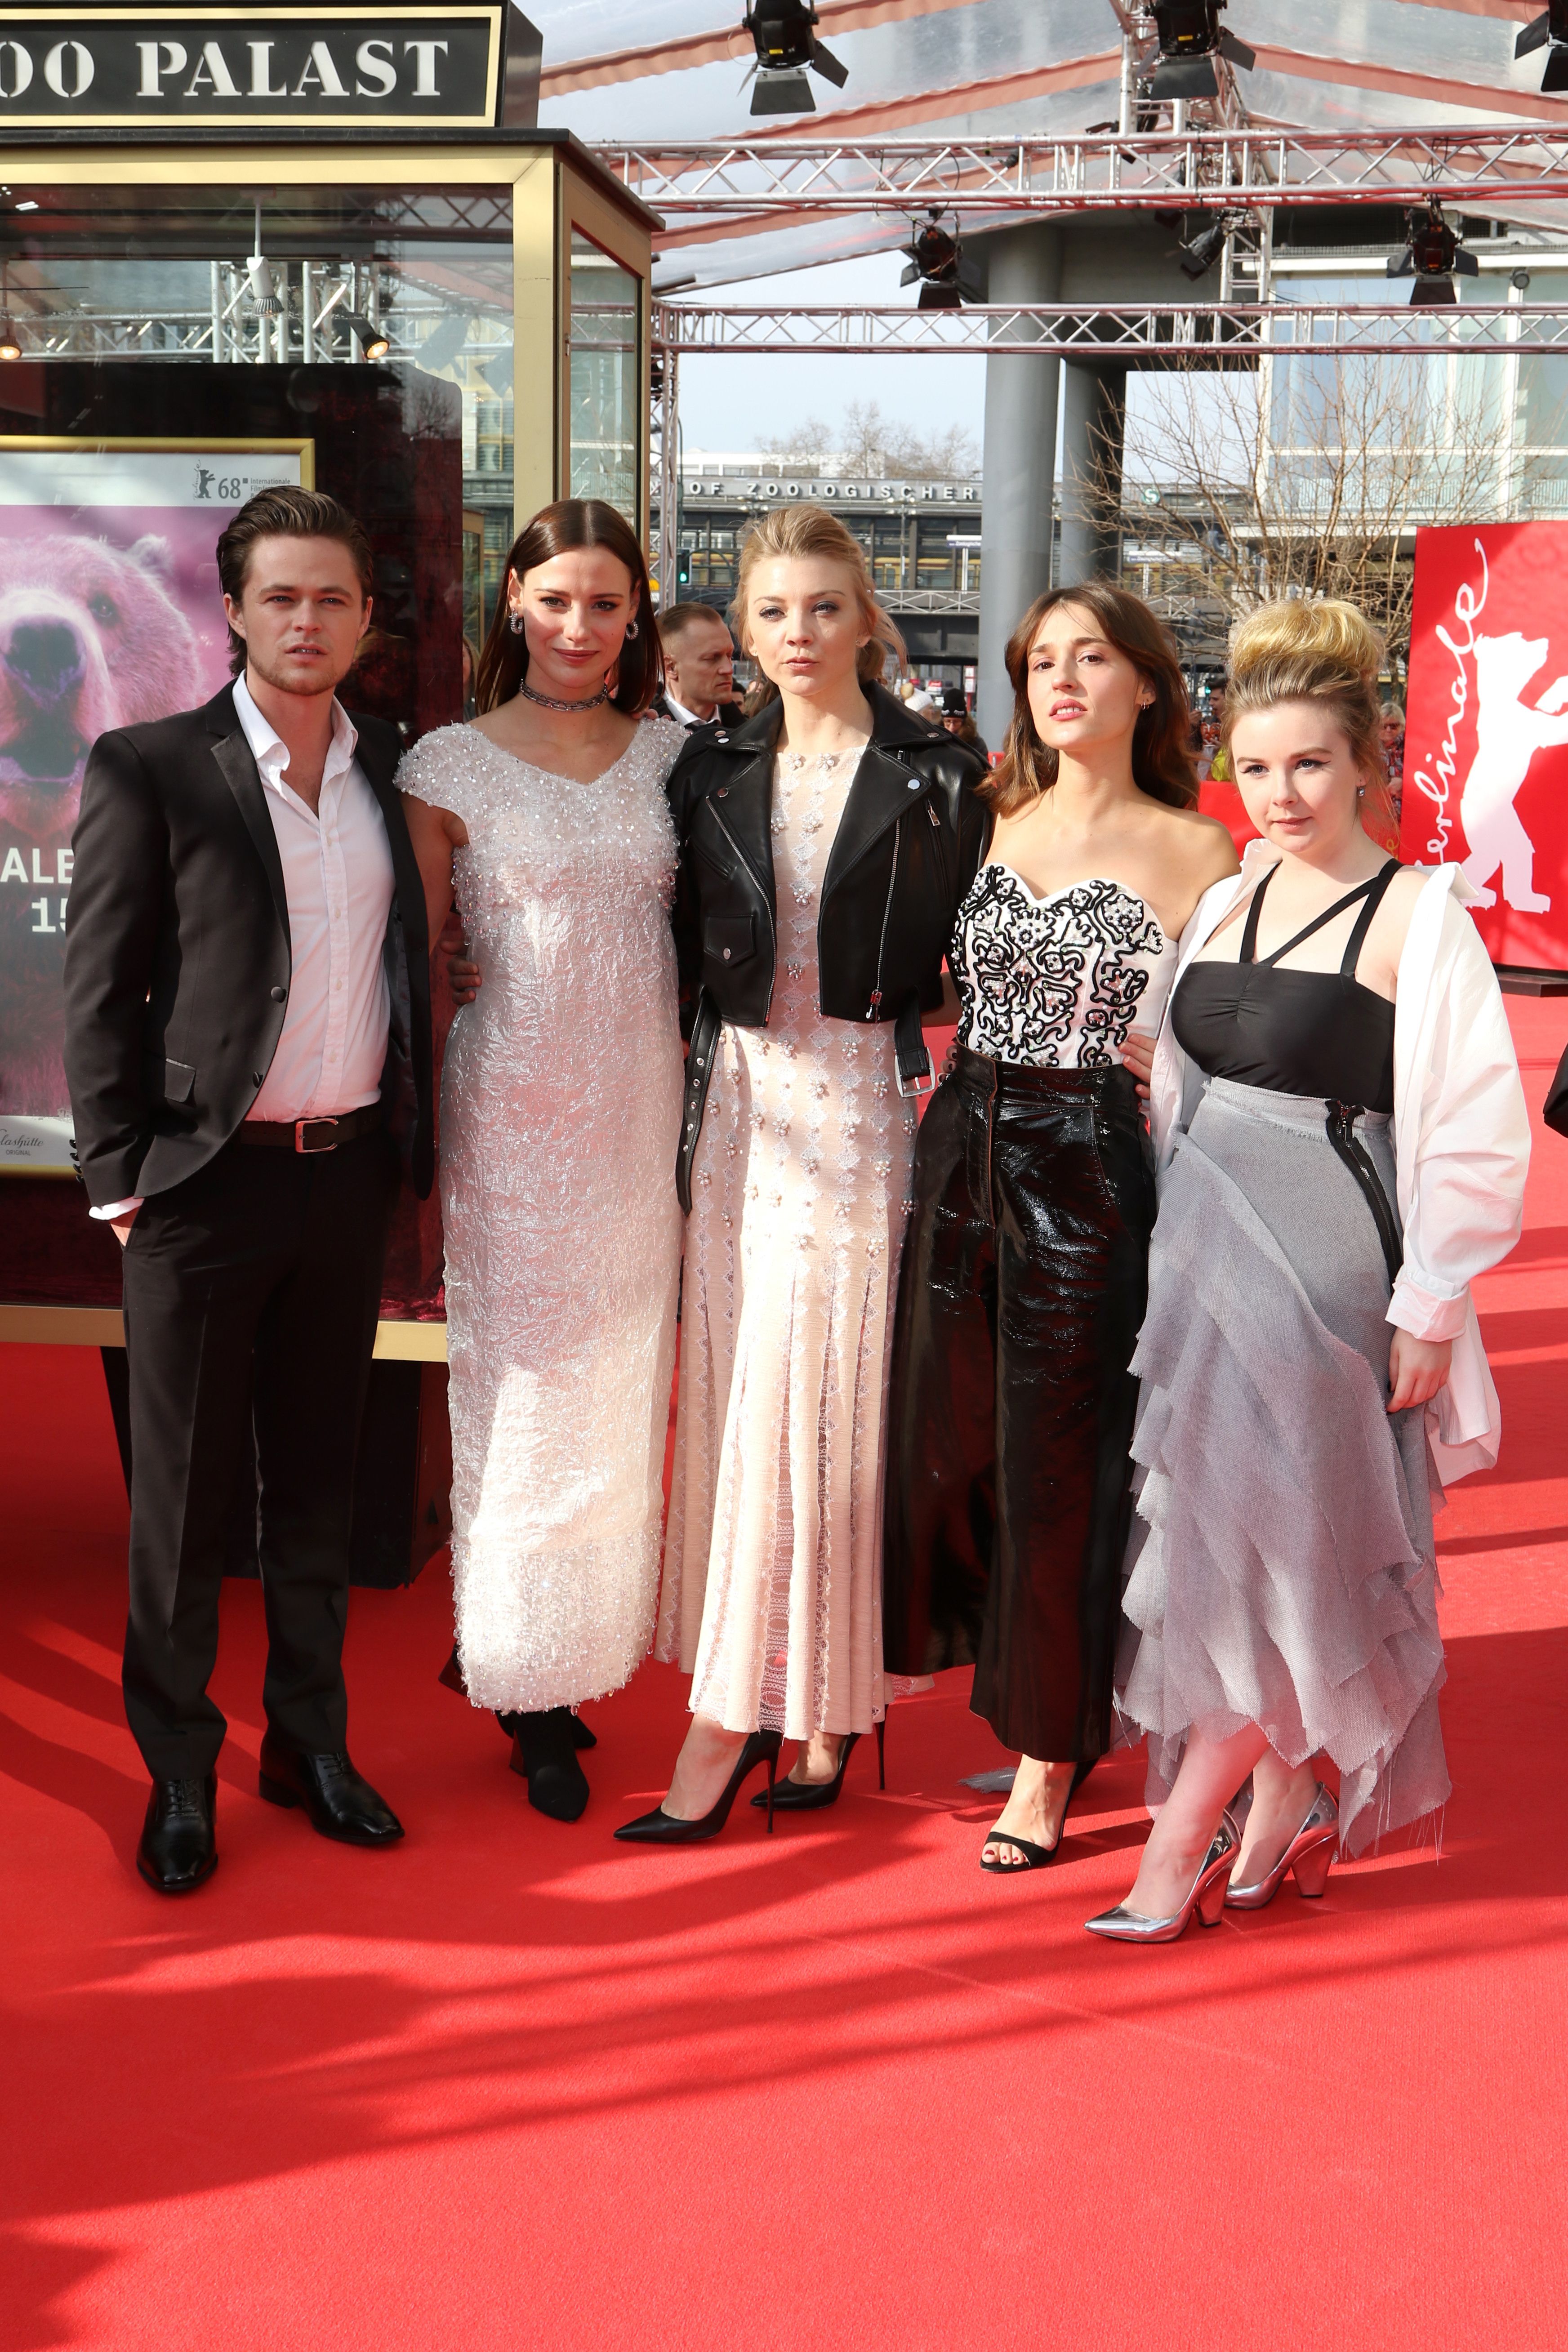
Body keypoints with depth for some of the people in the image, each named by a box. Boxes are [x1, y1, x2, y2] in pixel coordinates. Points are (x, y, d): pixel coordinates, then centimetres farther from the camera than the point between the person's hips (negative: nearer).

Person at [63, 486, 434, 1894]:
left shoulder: (394, 773, 7)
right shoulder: (150, 770, -5)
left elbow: (411, 964, 12)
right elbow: (100, 989, -5)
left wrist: (408, 1148, 5)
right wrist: (119, 1177, -7)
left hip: (348, 1176, 4)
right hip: (206, 1183, -4)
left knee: (320, 1480, 14)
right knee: (184, 1496, 6)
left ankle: (311, 1742, 28)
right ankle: (180, 1775, 19)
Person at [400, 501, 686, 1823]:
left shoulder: (673, 754, 6)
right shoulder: (453, 765, -3)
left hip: (644, 1105, 4)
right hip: (512, 1107, -3)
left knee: (619, 1379, 9)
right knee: (522, 1385, 2)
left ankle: (584, 1648, 25)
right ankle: (525, 1686, 14)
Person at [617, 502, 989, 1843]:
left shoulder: (936, 779, 0)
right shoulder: (715, 775, 10)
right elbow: (691, 964, 12)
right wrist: (688, 1119, 7)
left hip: (865, 1109, -4)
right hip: (743, 1104, 4)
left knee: (828, 1402, -3)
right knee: (738, 1393, 3)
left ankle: (730, 1723, 4)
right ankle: (812, 1704, 14)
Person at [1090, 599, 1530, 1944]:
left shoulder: (1419, 920, -9)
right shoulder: (1228, 902, 11)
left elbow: (1475, 1133, -11)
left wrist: (1428, 1312, -12)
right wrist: (1169, 1244, 15)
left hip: (1322, 1265, -7)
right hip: (1201, 1253, 7)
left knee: (1267, 1541, -4)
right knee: (1214, 1531, 9)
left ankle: (1184, 1837, 4)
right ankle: (1287, 1808, 23)